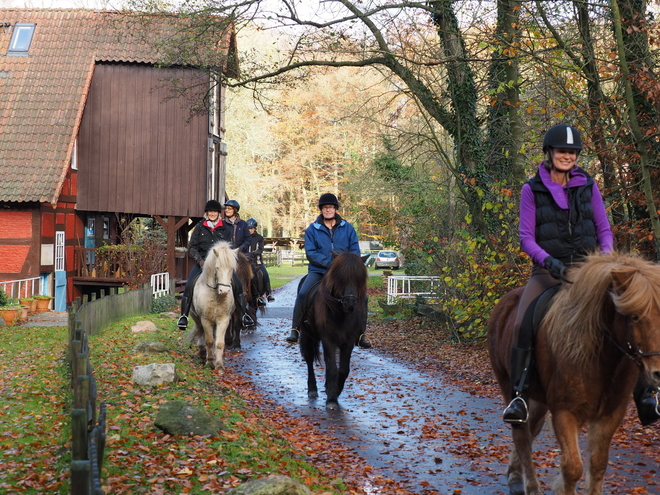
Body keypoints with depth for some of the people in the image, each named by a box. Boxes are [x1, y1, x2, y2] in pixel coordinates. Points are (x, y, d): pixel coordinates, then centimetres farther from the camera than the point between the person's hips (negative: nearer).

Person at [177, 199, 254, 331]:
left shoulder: (225, 230, 8)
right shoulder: (199, 228, 7)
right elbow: (192, 247, 6)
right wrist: (200, 260, -10)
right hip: (202, 262, 0)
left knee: (237, 284, -16)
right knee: (189, 285, -21)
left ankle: (244, 314, -6)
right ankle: (183, 315, -11)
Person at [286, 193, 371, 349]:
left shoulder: (347, 228, 8)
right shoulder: (312, 229, 4)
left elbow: (355, 251, 5)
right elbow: (310, 253, -4)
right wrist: (329, 263, -17)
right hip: (318, 270, -1)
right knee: (303, 294, -25)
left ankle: (359, 335, 0)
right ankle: (295, 330, -12)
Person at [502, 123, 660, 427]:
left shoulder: (588, 186, 9)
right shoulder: (532, 190, 3)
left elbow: (604, 229, 10)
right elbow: (526, 236, -2)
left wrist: (606, 255, -10)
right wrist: (547, 259, -19)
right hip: (548, 270, -1)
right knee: (522, 325, -26)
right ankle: (519, 397, -20)